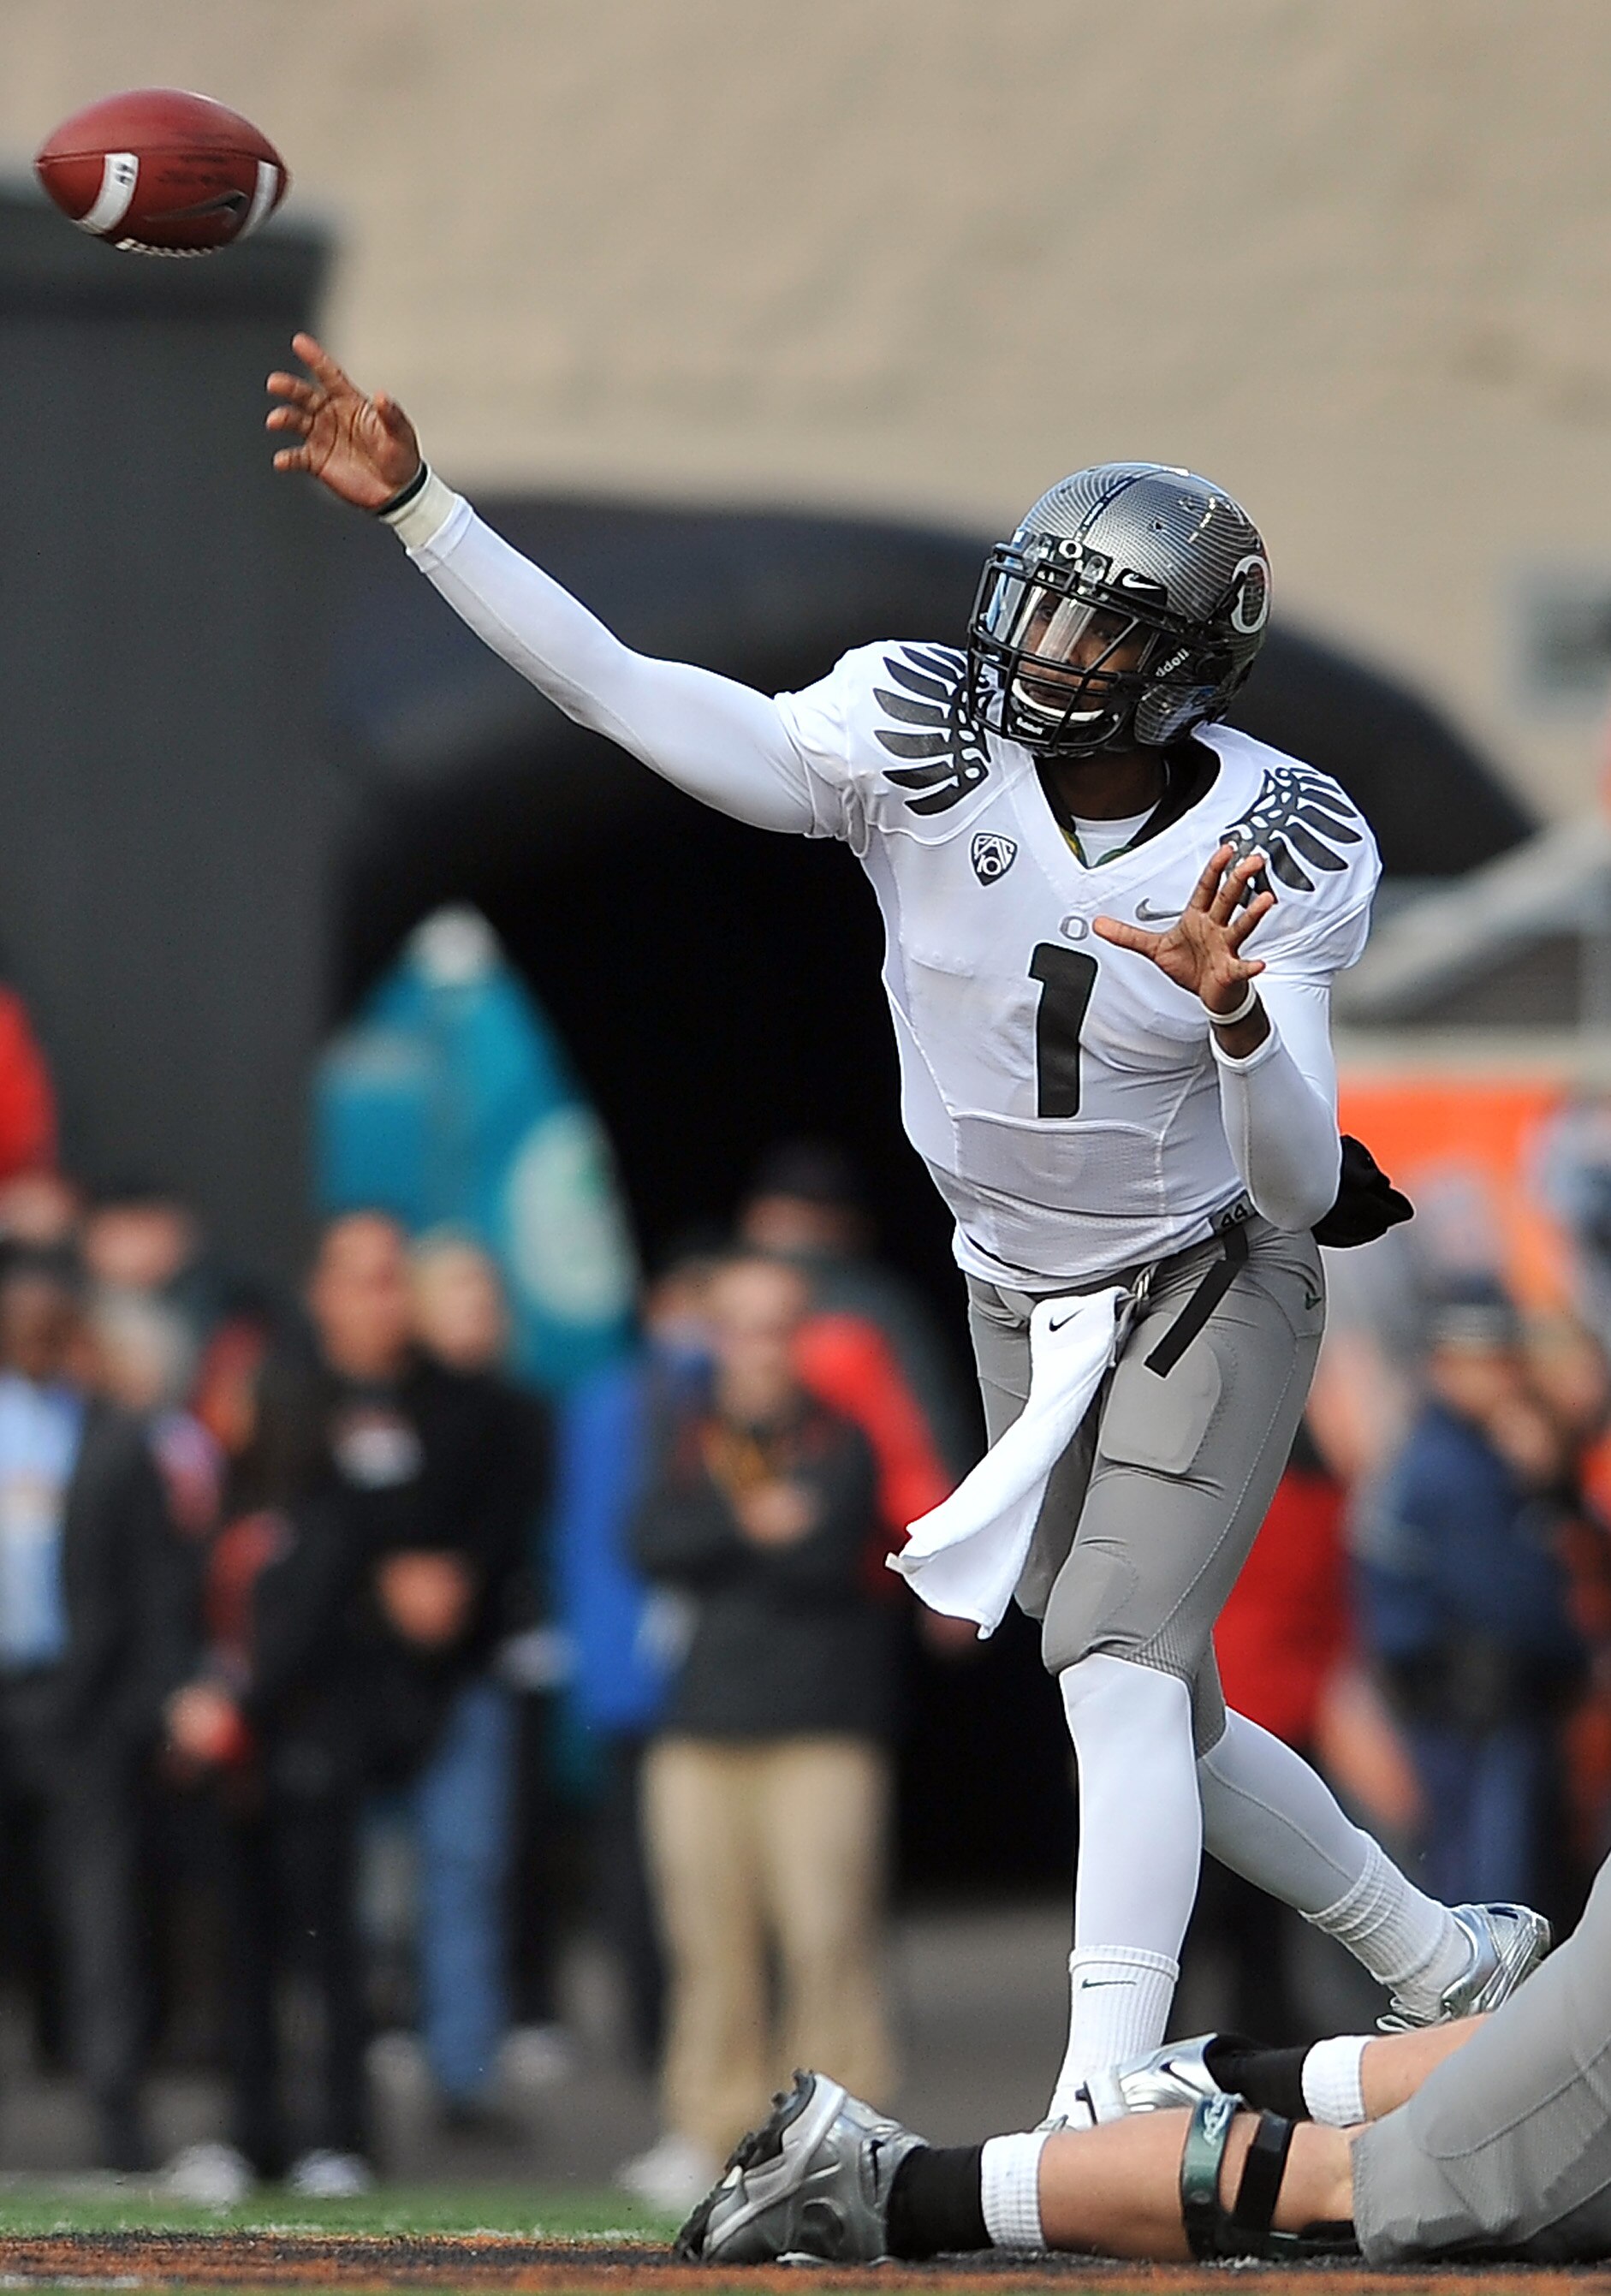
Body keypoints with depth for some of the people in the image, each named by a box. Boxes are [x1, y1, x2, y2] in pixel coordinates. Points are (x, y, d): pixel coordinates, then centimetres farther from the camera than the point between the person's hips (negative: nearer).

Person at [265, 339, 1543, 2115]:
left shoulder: (1281, 856, -21)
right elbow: (621, 695, -24)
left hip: (1213, 1289, -5)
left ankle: (1106, 2100, -31)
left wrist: (1237, 1013, -45)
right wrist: (414, 504, -33)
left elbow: (1298, 1188, -26)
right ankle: (1450, 1968, 33)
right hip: (1022, 1302, 5)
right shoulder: (917, 745, -18)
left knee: (1122, 1672, -22)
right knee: (1156, 1720, 13)